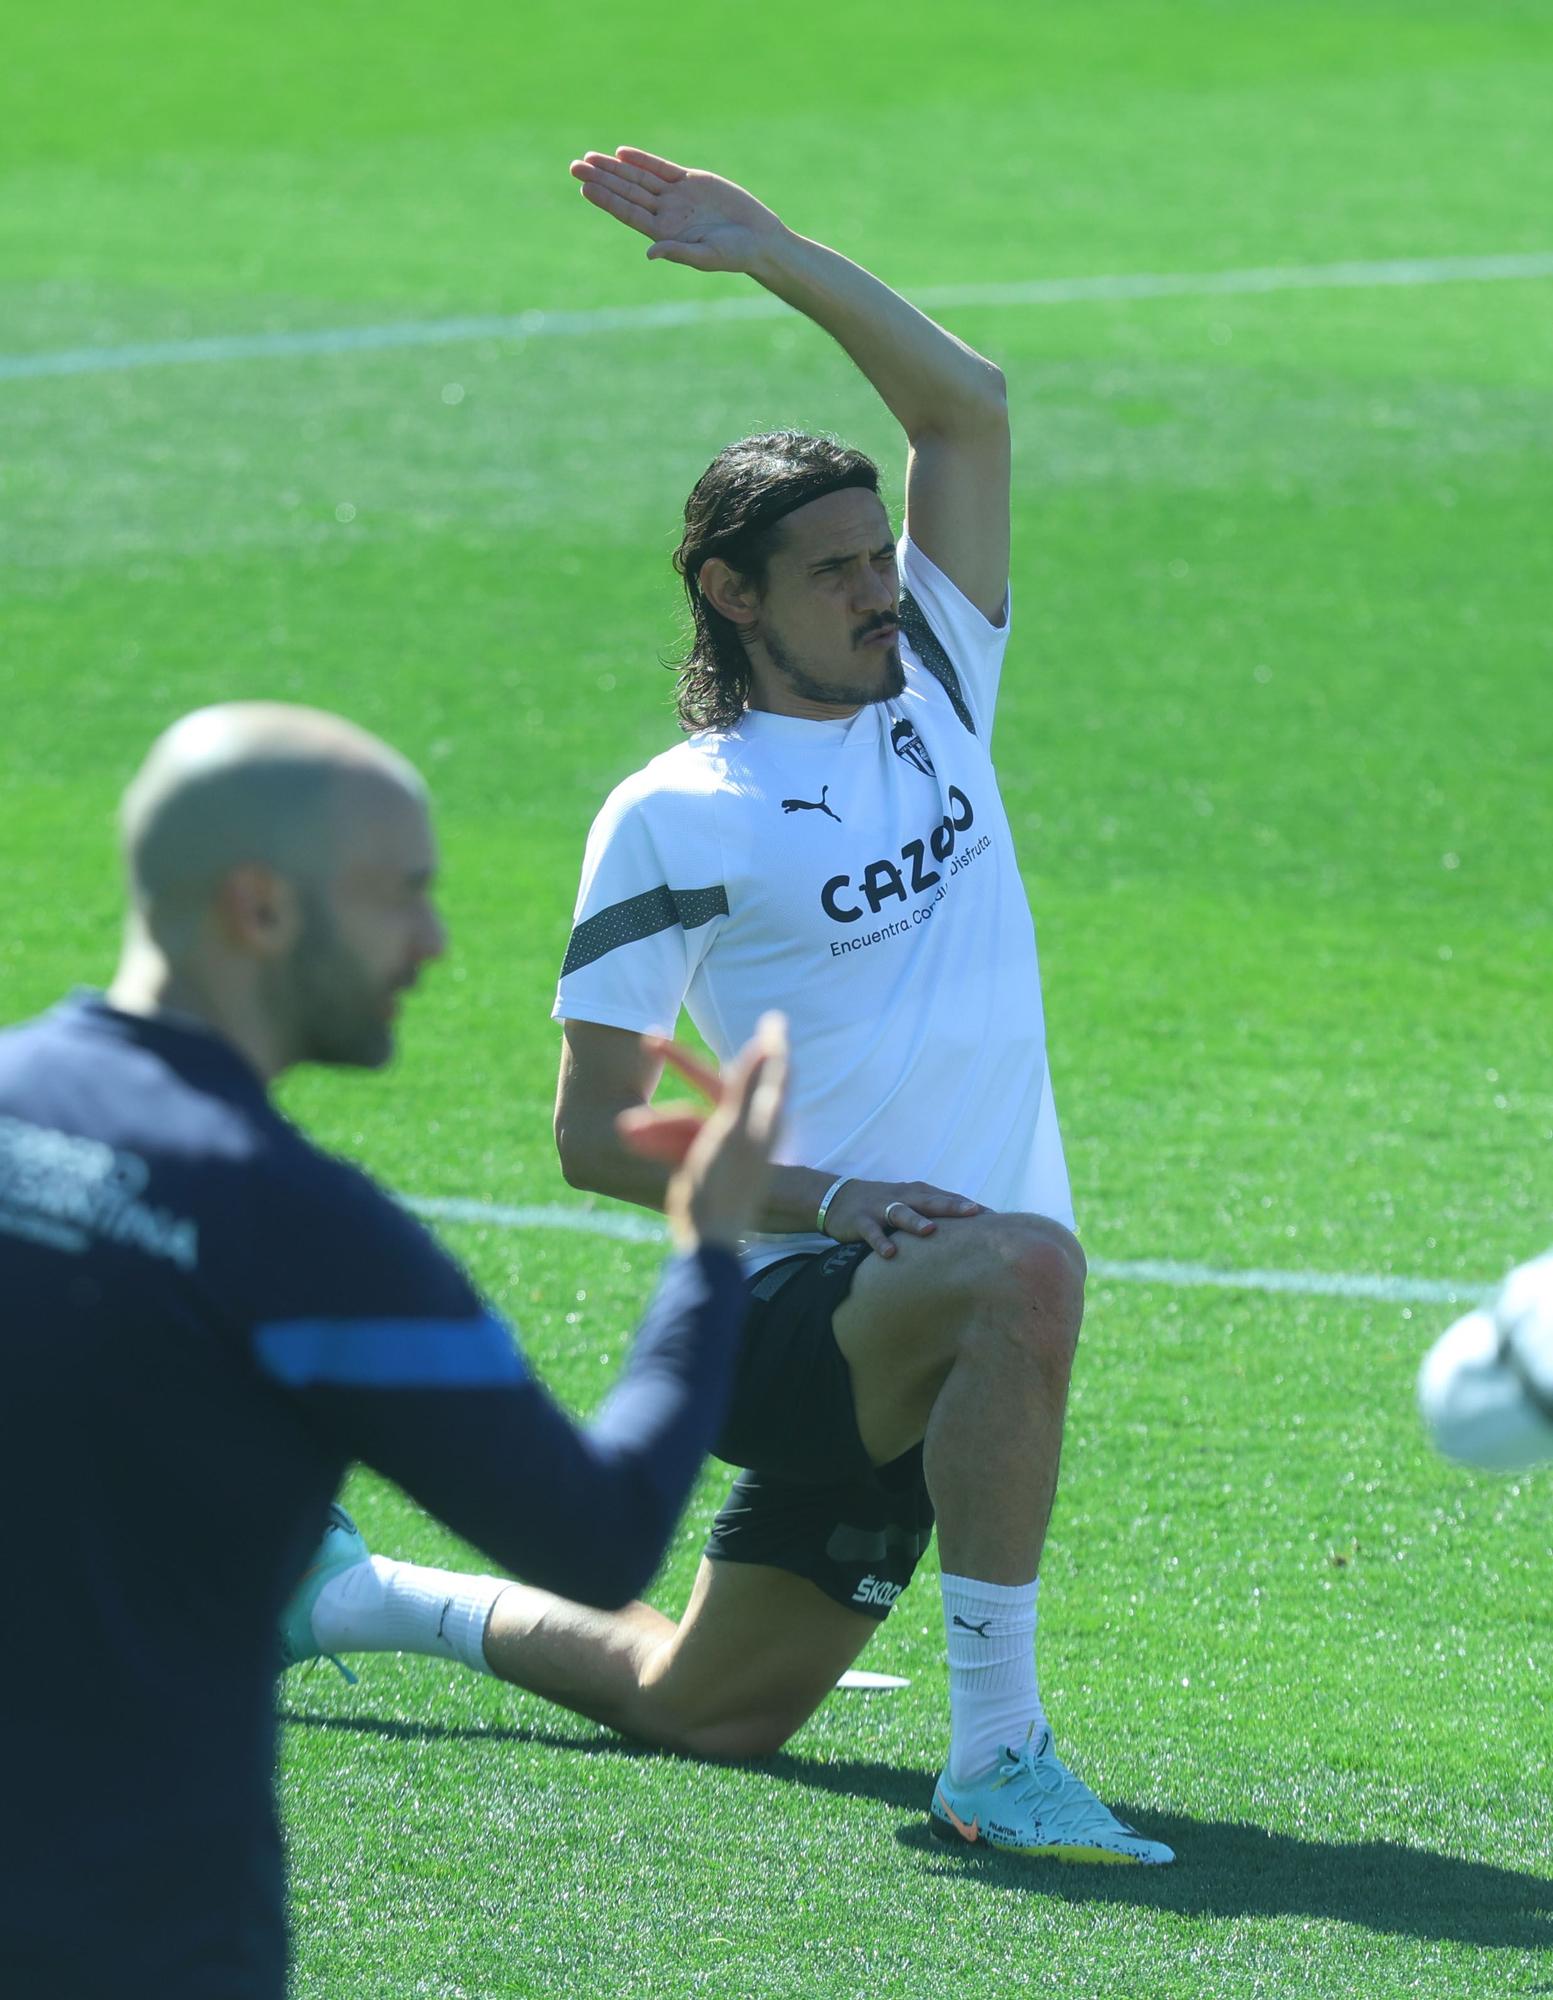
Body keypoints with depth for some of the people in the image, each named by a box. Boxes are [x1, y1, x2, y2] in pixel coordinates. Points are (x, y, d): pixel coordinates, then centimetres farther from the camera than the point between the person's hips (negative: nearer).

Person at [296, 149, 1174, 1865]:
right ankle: (994, 1754, -34)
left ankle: (372, 1602, 37)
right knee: (1023, 1265, -38)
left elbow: (964, 403, 5)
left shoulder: (931, 686, 9)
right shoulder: (670, 817, -7)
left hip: (933, 1341, 7)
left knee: (708, 1711, 13)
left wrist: (771, 254, -5)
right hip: (787, 1314, -7)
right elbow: (594, 1130, -7)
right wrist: (828, 1197, -18)